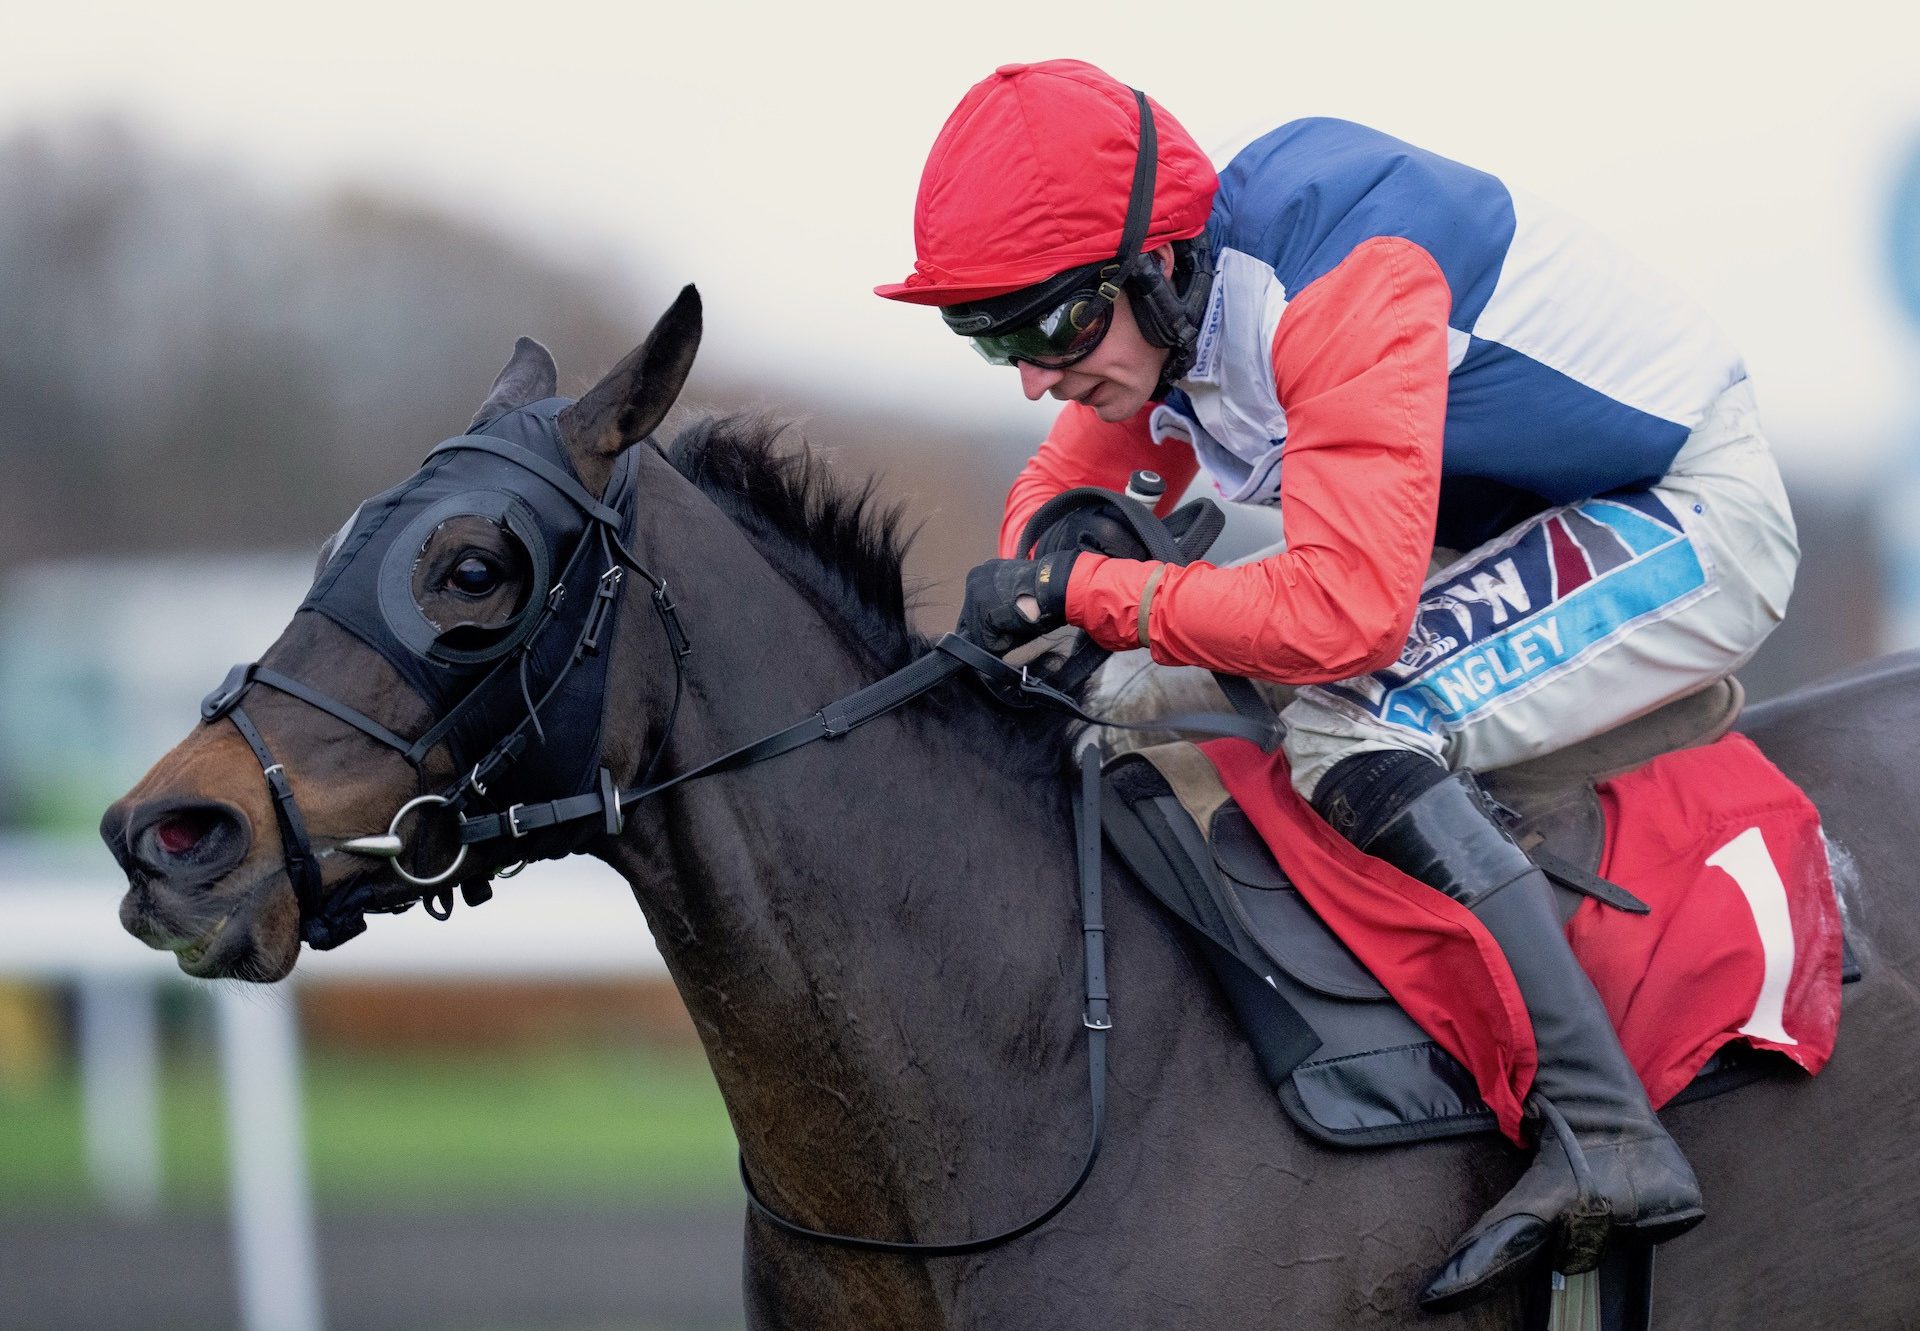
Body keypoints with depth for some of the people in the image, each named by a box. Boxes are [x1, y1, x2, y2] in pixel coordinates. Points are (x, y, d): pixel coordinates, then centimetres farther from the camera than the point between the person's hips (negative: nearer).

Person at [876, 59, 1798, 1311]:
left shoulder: (1343, 283, -32)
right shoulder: (1155, 315, -5)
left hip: (1697, 520, -10)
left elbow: (1343, 608, -38)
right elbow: (1065, 488, 11)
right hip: (1539, 535, 10)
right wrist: (1015, 603, -10)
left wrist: (1086, 591, -30)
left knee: (1355, 729, -28)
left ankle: (1605, 1137, -29)